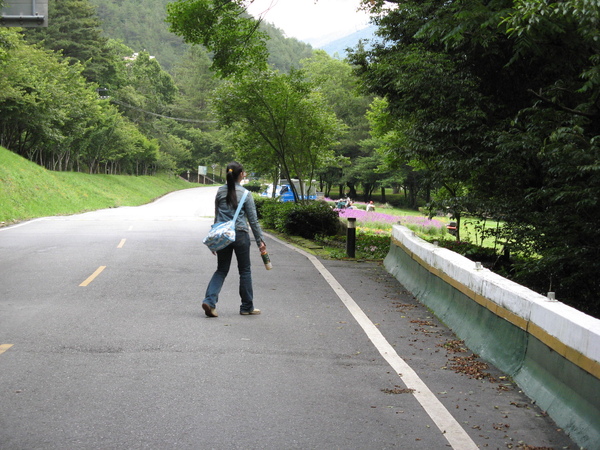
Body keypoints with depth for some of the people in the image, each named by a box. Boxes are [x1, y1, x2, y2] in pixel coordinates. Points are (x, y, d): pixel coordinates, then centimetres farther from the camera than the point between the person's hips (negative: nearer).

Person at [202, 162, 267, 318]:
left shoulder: (220, 192, 5)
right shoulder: (245, 194, -6)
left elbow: (217, 216, 12)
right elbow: (253, 220, -4)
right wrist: (260, 241, 2)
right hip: (240, 235, -4)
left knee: (221, 270, 10)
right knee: (245, 270, 10)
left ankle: (210, 300, -10)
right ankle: (247, 307, 17)